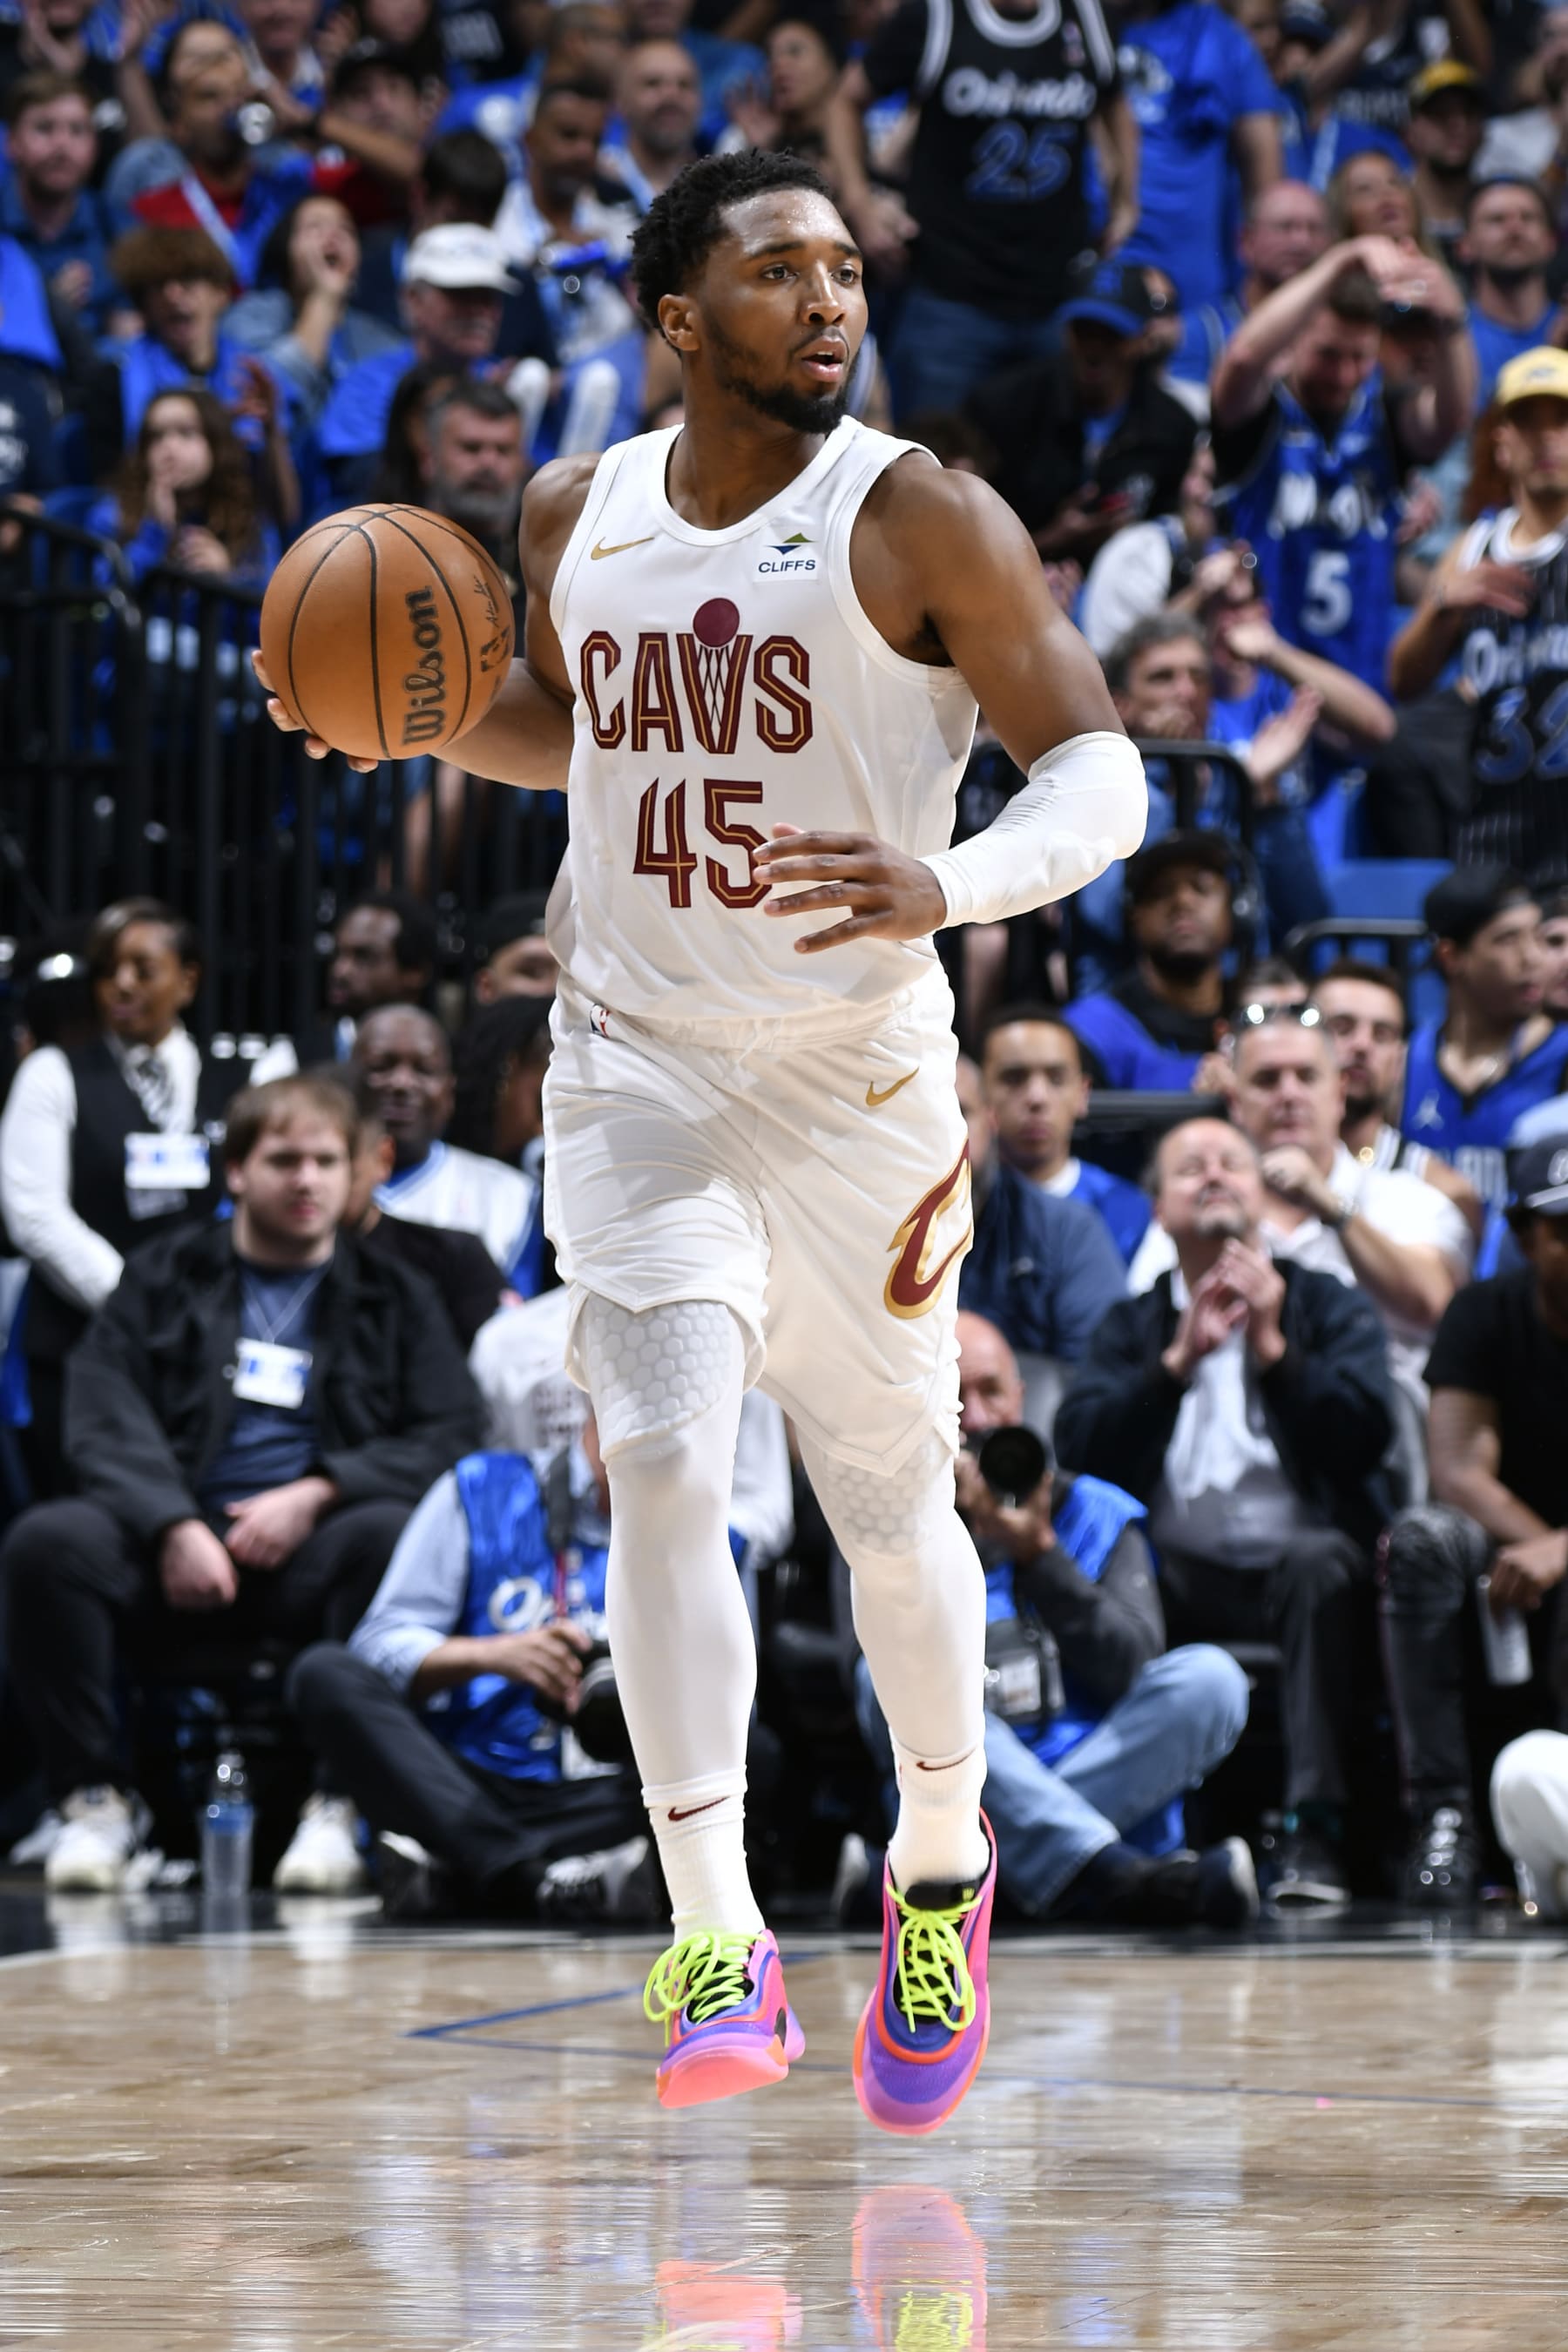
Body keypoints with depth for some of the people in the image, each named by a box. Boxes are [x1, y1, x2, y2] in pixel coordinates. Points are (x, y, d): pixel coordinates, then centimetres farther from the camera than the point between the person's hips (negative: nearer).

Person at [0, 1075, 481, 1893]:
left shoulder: (396, 1298, 17)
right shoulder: (163, 1276, 16)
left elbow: (447, 1437, 5)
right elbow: (103, 1418, 2)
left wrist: (315, 1495, -11)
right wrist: (176, 1527, -16)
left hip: (306, 1559, 0)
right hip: (166, 1546, 1)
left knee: (390, 1535, -34)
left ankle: (342, 1803, -25)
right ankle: (96, 1798, -15)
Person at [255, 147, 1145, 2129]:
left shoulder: (919, 519, -10)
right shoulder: (577, 513, 3)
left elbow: (1099, 768, -12)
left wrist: (947, 886, -32)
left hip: (859, 1085, -2)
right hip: (636, 1073, 2)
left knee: (889, 1514, 10)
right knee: (664, 1467, -17)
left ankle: (941, 1866, 36)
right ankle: (715, 1944, -19)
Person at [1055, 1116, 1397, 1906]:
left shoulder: (1331, 1308, 14)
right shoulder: (1133, 1324, 19)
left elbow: (1363, 1440, -3)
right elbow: (1077, 1446, -1)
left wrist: (1274, 1348, -10)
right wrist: (1179, 1360, -10)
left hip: (1299, 1558, -1)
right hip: (1177, 1569, 1)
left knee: (1320, 1562, -37)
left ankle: (1313, 1831, -39)